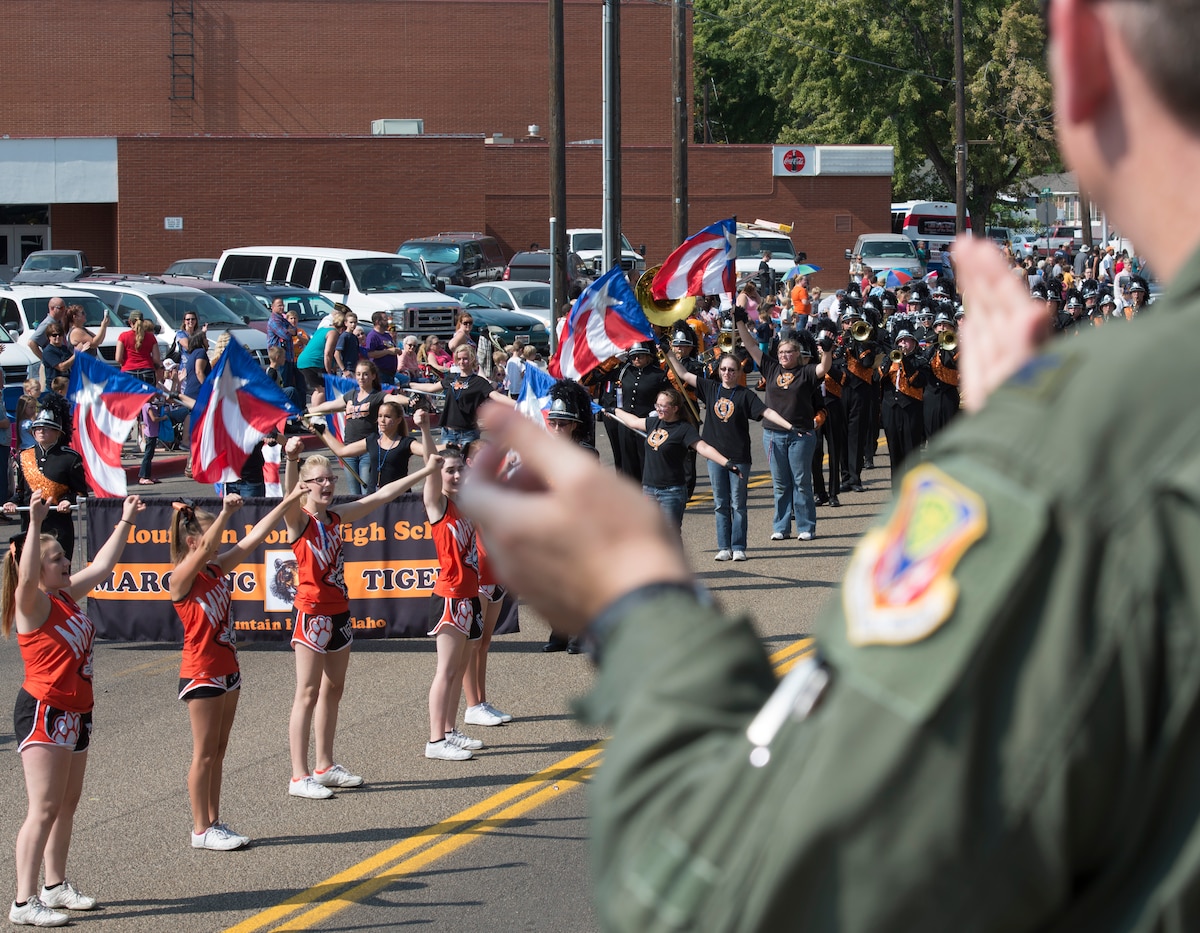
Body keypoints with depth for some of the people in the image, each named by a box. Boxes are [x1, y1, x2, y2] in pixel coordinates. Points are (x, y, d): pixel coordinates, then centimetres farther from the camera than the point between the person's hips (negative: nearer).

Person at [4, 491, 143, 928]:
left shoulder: (68, 596, 9)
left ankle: (55, 886, 29)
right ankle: (24, 902, -11)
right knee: (44, 809, -11)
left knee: (68, 802, 17)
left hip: (75, 712, 9)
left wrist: (126, 522, 26)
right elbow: (27, 576, -36)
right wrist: (35, 522, -45)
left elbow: (103, 565, 23)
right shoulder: (33, 604, -14)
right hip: (43, 712, -9)